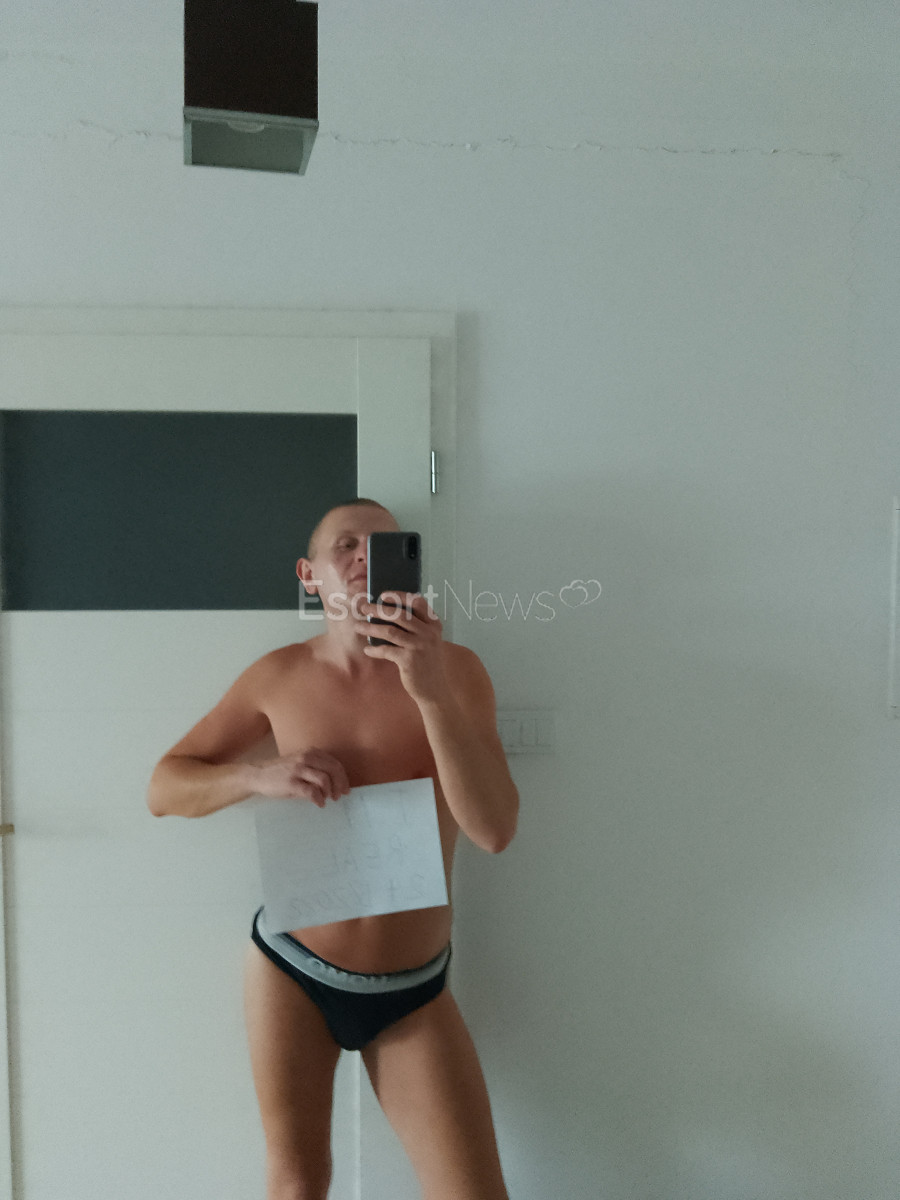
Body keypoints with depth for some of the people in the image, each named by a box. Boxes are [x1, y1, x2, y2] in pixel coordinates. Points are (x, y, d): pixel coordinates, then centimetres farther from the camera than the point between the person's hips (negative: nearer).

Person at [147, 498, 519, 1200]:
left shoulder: (455, 669, -11)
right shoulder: (281, 677, -5)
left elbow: (495, 831, -20)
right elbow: (164, 790, 3)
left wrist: (431, 692, -30)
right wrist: (261, 777, -17)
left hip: (412, 994, -1)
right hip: (290, 971, 1)